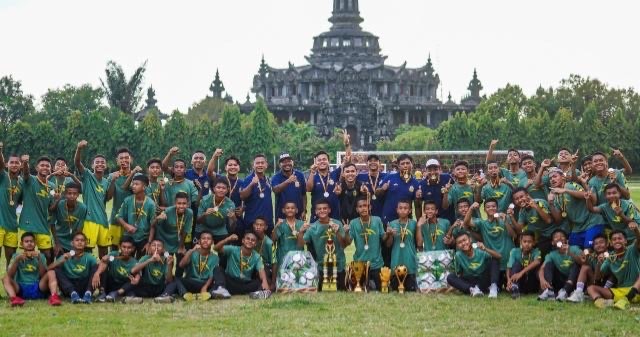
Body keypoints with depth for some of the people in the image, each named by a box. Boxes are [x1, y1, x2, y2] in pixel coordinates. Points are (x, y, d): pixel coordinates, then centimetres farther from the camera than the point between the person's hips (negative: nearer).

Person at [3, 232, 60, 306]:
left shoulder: (41, 256, 11)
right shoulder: (16, 256, 10)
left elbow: (43, 275, -3)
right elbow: (10, 275, -5)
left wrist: (39, 259, -15)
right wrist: (17, 259, -18)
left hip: (38, 288, 0)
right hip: (20, 289, 0)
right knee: (6, 278, -25)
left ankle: (53, 296, -46)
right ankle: (13, 297, -54)